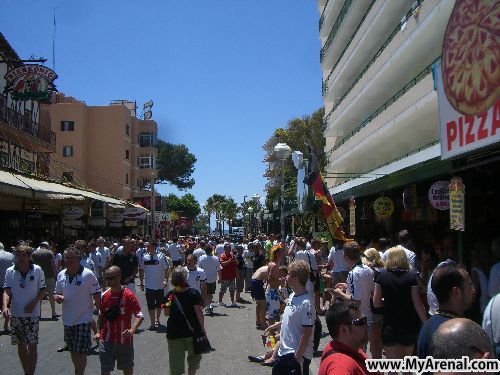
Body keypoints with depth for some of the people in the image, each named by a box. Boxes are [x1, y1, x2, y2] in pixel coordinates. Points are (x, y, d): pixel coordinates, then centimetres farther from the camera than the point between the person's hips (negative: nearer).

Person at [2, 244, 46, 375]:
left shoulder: (37, 270, -6)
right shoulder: (10, 271, -1)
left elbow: (43, 290, 1)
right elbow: (7, 291, -4)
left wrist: (34, 303, -12)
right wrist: (5, 307, -20)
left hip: (32, 314, -2)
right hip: (15, 314, 2)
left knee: (32, 345, -2)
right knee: (21, 345, 12)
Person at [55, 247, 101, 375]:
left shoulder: (88, 275, -13)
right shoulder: (61, 275, 3)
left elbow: (96, 296, -10)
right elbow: (57, 294, 14)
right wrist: (57, 297, -9)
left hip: (83, 320, -6)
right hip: (67, 320, 6)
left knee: (80, 352, -4)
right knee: (73, 351, 19)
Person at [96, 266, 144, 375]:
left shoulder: (128, 295, -12)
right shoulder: (104, 296, 1)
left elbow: (139, 315, -13)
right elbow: (101, 316, 13)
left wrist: (132, 330, -27)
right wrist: (99, 332, 1)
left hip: (124, 339, -3)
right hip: (106, 340, 3)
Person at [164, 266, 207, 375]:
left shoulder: (170, 295, -6)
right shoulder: (193, 293, -12)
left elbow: (167, 313, 1)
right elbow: (198, 312, -12)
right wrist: (202, 328, -4)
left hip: (174, 333, 1)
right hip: (193, 331, -1)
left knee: (175, 362, 9)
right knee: (194, 357, 22)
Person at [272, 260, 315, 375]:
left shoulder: (306, 303, -22)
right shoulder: (292, 296, 5)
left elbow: (307, 333, -21)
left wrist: (298, 356, -19)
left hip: (297, 355, -9)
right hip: (283, 352, 9)